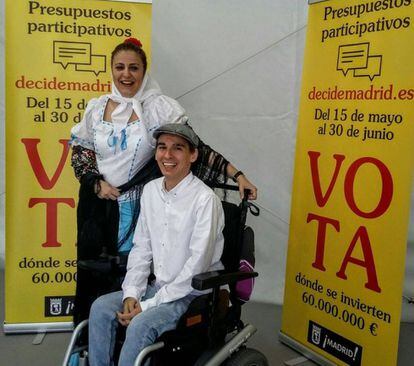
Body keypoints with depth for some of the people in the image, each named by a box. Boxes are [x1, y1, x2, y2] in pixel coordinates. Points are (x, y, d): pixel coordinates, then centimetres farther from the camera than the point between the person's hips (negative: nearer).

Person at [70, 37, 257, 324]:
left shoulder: (160, 107, -7)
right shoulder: (96, 107, 4)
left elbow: (194, 148, -9)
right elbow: (80, 150, 11)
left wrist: (237, 175, -16)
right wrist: (96, 182, -7)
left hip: (139, 209, -3)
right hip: (99, 206, 3)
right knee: (94, 273, 12)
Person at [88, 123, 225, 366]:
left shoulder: (205, 199, -18)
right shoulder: (151, 191, 4)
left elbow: (197, 266, -21)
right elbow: (141, 248, 7)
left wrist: (148, 305, -18)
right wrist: (131, 294, -7)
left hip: (195, 293, -7)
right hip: (159, 287, 7)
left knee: (141, 324, -27)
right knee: (101, 308, -9)